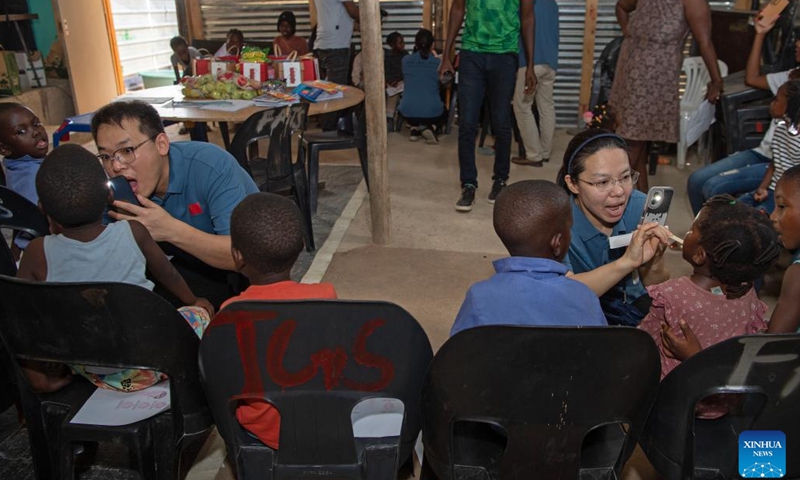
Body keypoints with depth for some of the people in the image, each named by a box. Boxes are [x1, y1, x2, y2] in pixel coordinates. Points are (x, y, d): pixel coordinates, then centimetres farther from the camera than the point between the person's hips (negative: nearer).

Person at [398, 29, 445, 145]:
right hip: (431, 111, -2)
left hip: (409, 112, 2)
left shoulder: (406, 60, 2)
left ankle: (415, 128, 12)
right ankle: (430, 127, 4)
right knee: (442, 111, 35)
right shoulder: (437, 62, 1)